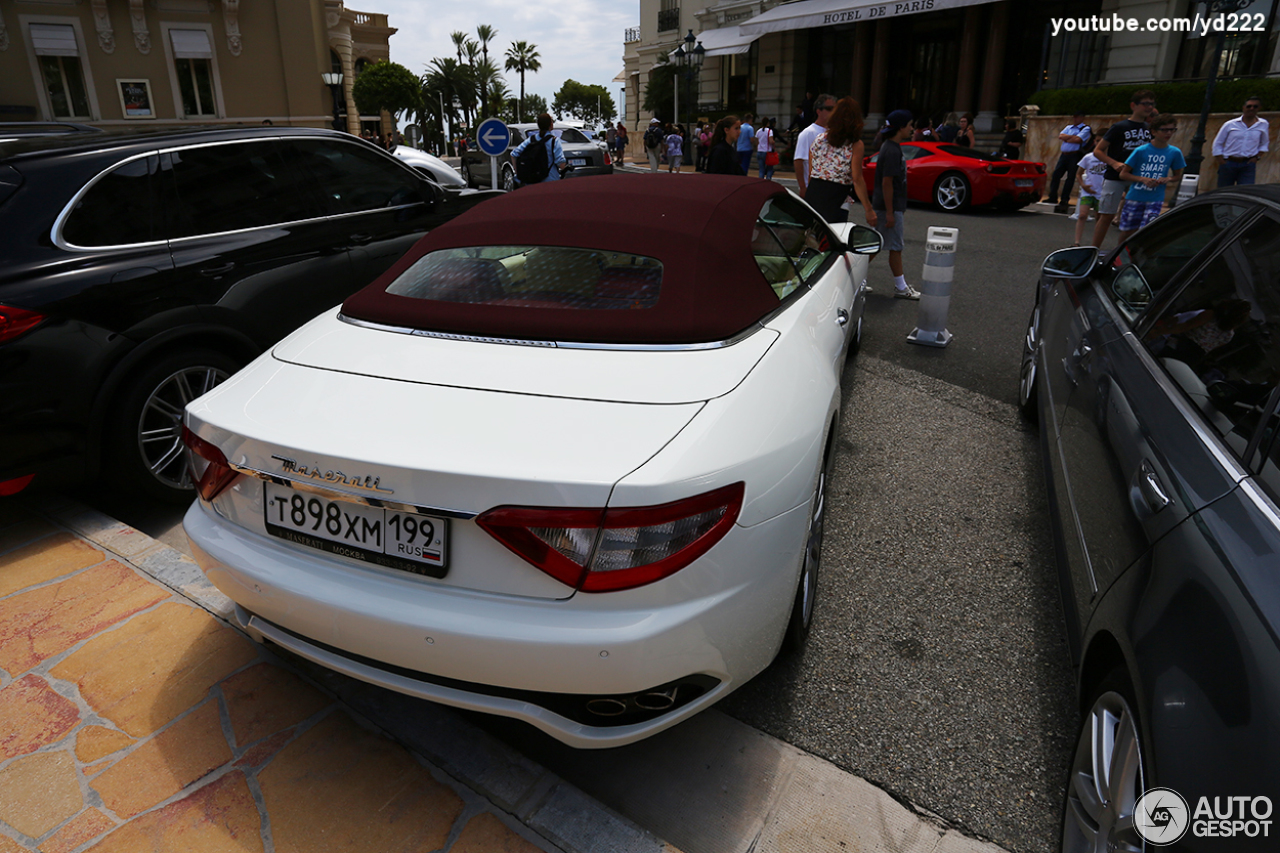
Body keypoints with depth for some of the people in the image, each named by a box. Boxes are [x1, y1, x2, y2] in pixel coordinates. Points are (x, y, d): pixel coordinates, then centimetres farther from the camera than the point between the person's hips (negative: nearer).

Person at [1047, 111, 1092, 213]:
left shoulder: (1086, 128, 1)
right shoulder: (1068, 127, 21)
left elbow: (1078, 139, -15)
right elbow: (1060, 136, 5)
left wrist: (1066, 138, -4)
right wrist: (1072, 137, -7)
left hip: (1075, 156, -5)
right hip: (1064, 155, 6)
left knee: (1070, 178, -3)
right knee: (1056, 175, -4)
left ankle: (1064, 200, 0)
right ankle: (1052, 198, 0)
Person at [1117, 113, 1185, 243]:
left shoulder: (1174, 153, 2)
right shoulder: (1141, 151, -7)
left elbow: (1178, 176, 14)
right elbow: (1123, 174, -5)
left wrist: (1168, 179, -9)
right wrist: (1143, 179, -18)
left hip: (1155, 199, 1)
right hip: (1134, 197, -1)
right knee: (1126, 232, 8)